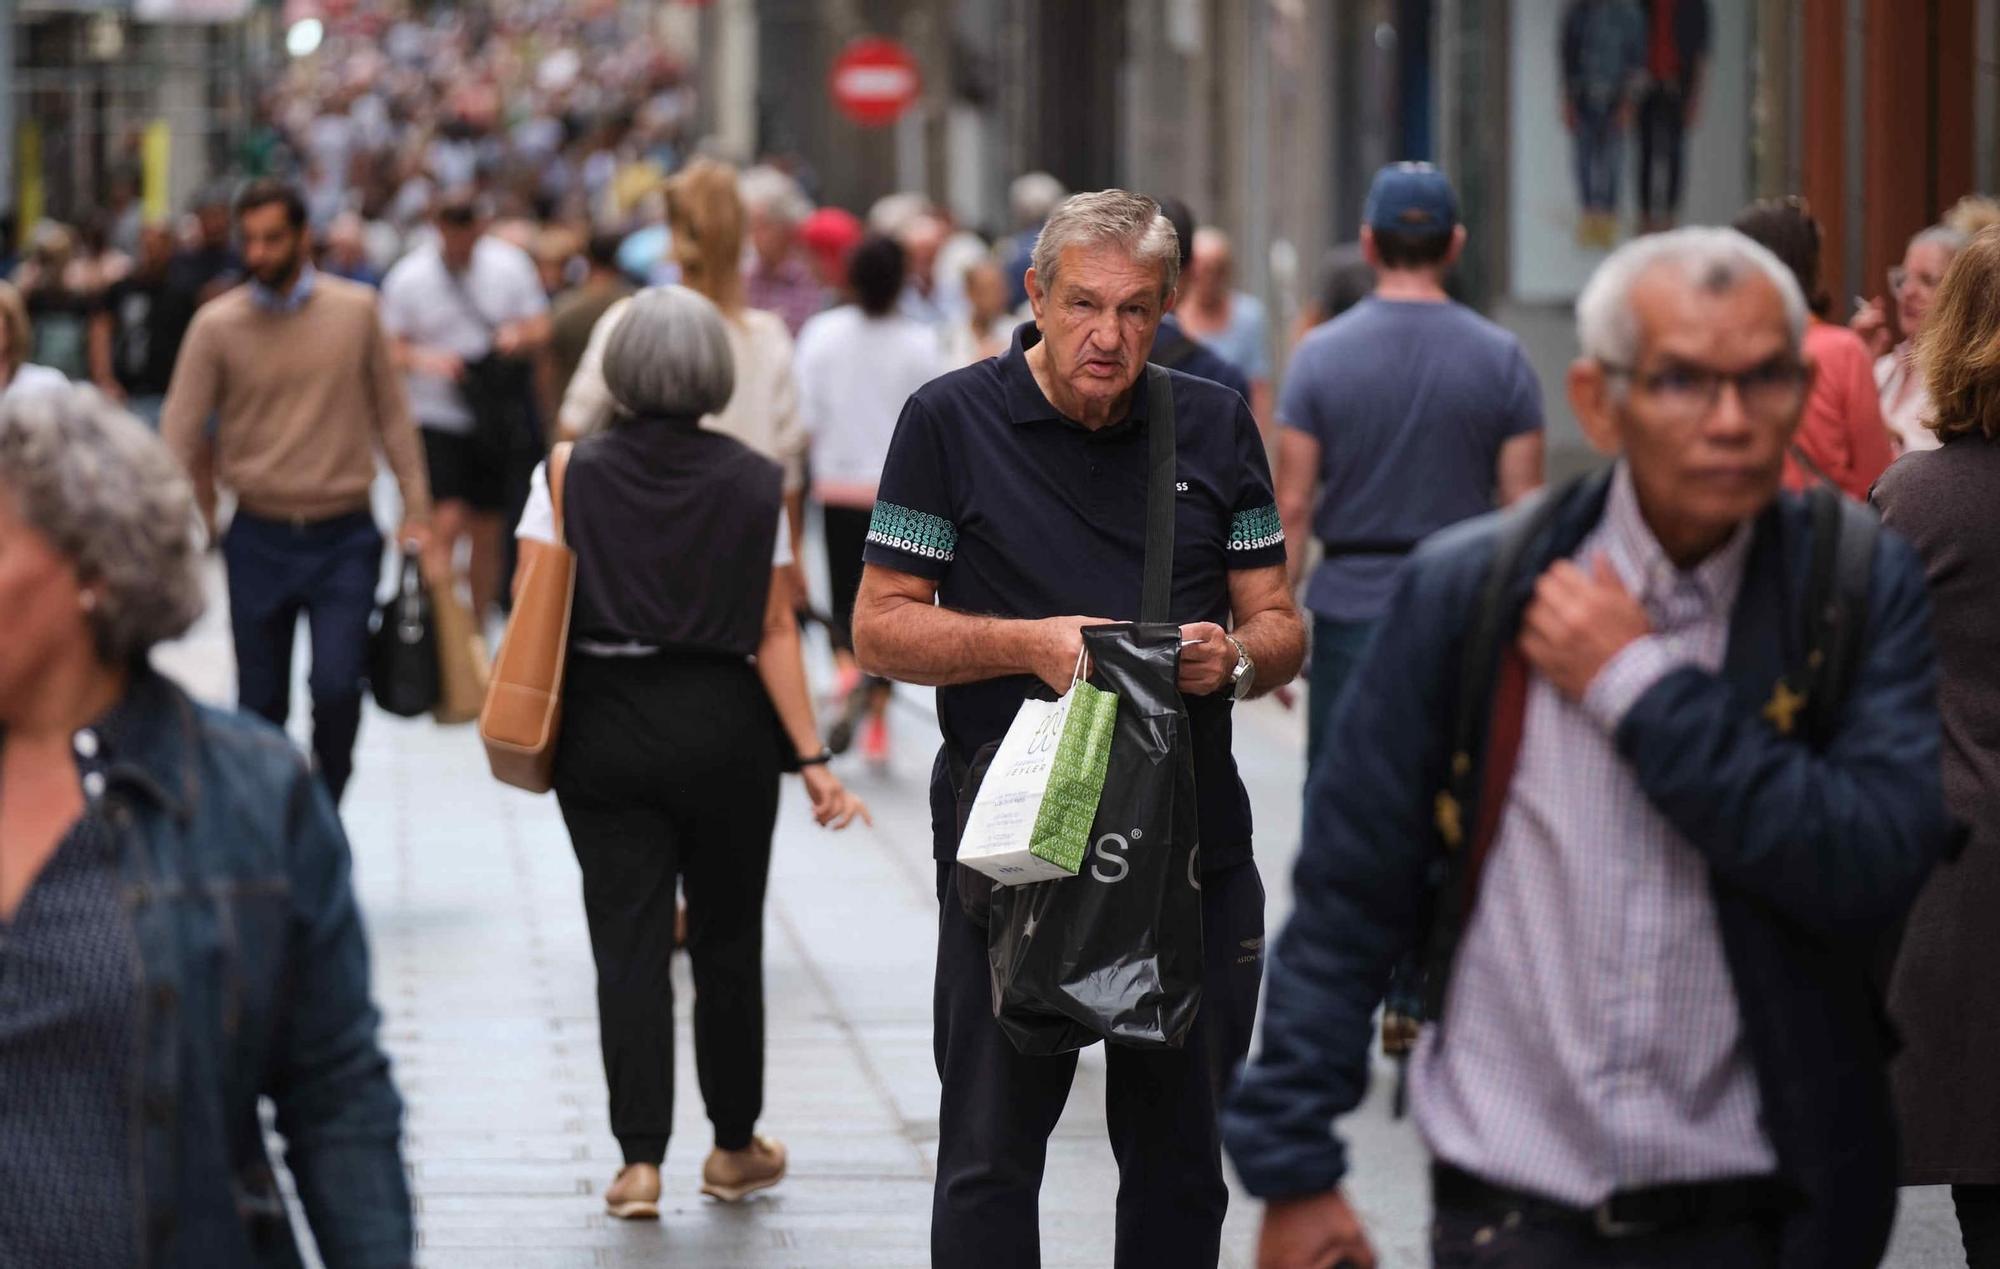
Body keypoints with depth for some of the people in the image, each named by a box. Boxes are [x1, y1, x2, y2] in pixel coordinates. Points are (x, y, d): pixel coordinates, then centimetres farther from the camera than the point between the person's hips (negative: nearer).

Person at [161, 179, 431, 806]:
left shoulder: (356, 311, 1)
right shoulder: (217, 325, -2)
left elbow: (391, 412, 8)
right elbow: (179, 431, -2)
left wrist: (415, 507, 5)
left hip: (345, 539, -1)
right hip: (259, 538, 1)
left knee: (336, 687, -14)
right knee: (261, 703, 6)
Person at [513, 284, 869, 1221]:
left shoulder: (571, 477, -4)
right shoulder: (753, 483, -4)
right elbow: (774, 631, -6)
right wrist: (812, 759, -5)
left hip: (605, 732, 0)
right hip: (724, 728, 0)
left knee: (628, 943, 2)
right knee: (727, 940, 14)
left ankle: (640, 1160, -5)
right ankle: (733, 1147, 26)